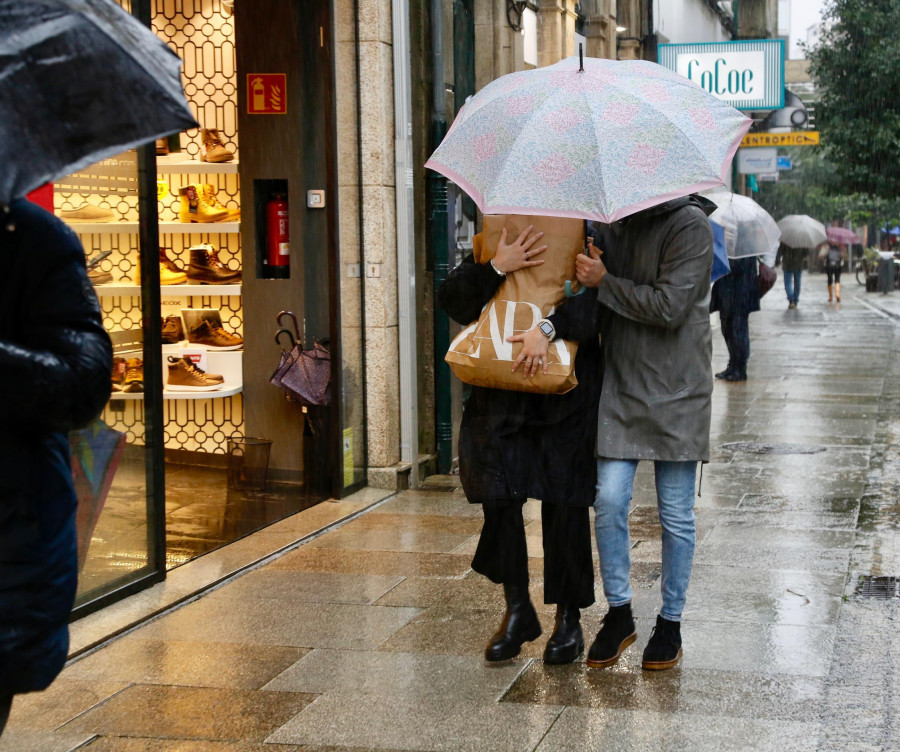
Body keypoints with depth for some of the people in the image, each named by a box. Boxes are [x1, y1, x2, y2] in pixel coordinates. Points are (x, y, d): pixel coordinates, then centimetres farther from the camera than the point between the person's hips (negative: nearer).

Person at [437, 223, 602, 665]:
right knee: (499, 500, 0)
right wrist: (496, 268, -21)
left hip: (566, 408, -2)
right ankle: (517, 609, 19)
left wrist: (549, 328, -33)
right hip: (501, 406, 3)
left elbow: (595, 307, -18)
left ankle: (569, 619, 17)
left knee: (564, 507, 2)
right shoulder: (486, 257, 7)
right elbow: (453, 301, -7)